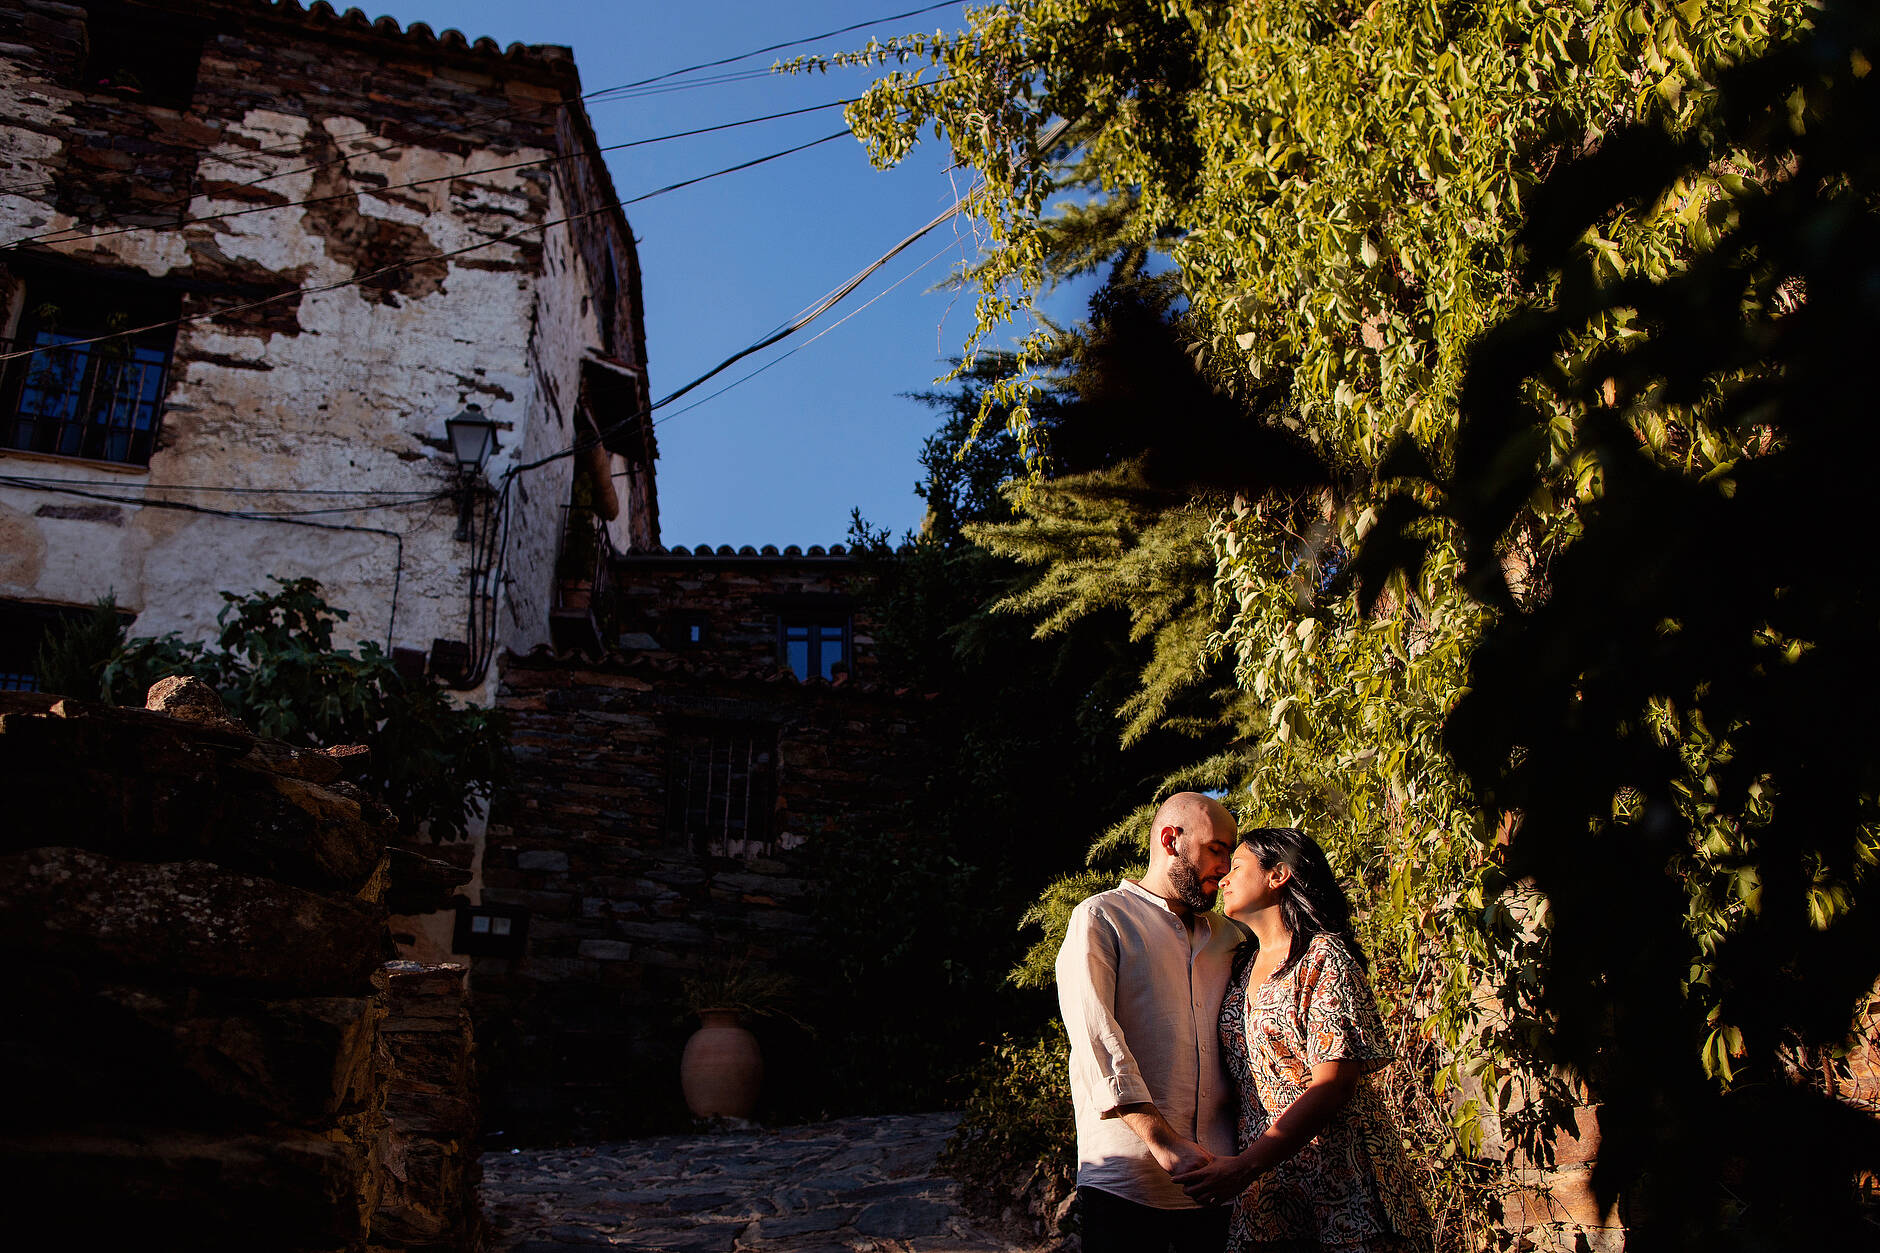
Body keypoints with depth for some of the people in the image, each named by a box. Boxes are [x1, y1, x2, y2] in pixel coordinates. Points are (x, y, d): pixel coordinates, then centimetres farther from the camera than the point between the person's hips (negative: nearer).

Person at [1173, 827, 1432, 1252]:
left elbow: (1332, 1086, -17)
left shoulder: (1324, 956, -9)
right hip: (1263, 1174, 5)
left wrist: (1245, 1165, -24)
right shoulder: (1243, 966, 13)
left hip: (1344, 1173, -5)